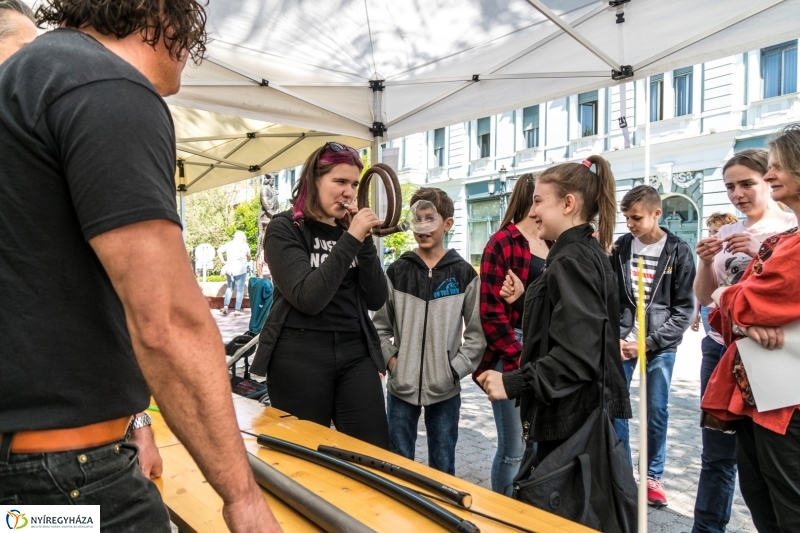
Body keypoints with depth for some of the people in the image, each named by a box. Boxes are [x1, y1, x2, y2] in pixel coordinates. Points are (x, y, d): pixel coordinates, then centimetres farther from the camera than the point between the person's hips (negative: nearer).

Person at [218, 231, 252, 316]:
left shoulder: (229, 244, 10)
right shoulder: (245, 245, 6)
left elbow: (219, 251, 0)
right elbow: (249, 257, 10)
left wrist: (223, 261, 3)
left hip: (229, 267, 3)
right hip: (240, 268, -3)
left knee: (230, 287, 17)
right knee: (240, 289, 2)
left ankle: (225, 306, 1)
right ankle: (237, 310, -1)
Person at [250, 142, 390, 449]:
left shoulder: (350, 231, 10)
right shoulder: (284, 229, -6)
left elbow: (376, 300, 2)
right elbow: (308, 298, -20)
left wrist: (365, 241, -8)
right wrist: (351, 240, -20)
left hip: (356, 354, 5)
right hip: (300, 358, -4)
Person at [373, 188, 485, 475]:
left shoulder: (464, 274, -1)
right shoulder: (397, 271, 3)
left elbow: (478, 332, 0)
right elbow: (380, 325, 7)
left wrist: (457, 367, -8)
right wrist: (389, 359, -6)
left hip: (445, 389, -1)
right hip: (401, 386, 1)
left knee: (443, 467, 15)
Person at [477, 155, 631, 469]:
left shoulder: (571, 260, -19)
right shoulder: (587, 253, 12)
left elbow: (578, 355, -27)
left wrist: (512, 383, -25)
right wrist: (524, 301, 7)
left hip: (571, 421, -10)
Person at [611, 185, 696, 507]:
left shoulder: (678, 251, -3)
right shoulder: (619, 248, 2)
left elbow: (684, 308, -4)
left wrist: (649, 341, -11)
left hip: (660, 345, -1)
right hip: (621, 342, 2)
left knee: (657, 413, 7)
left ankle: (653, 475, 26)